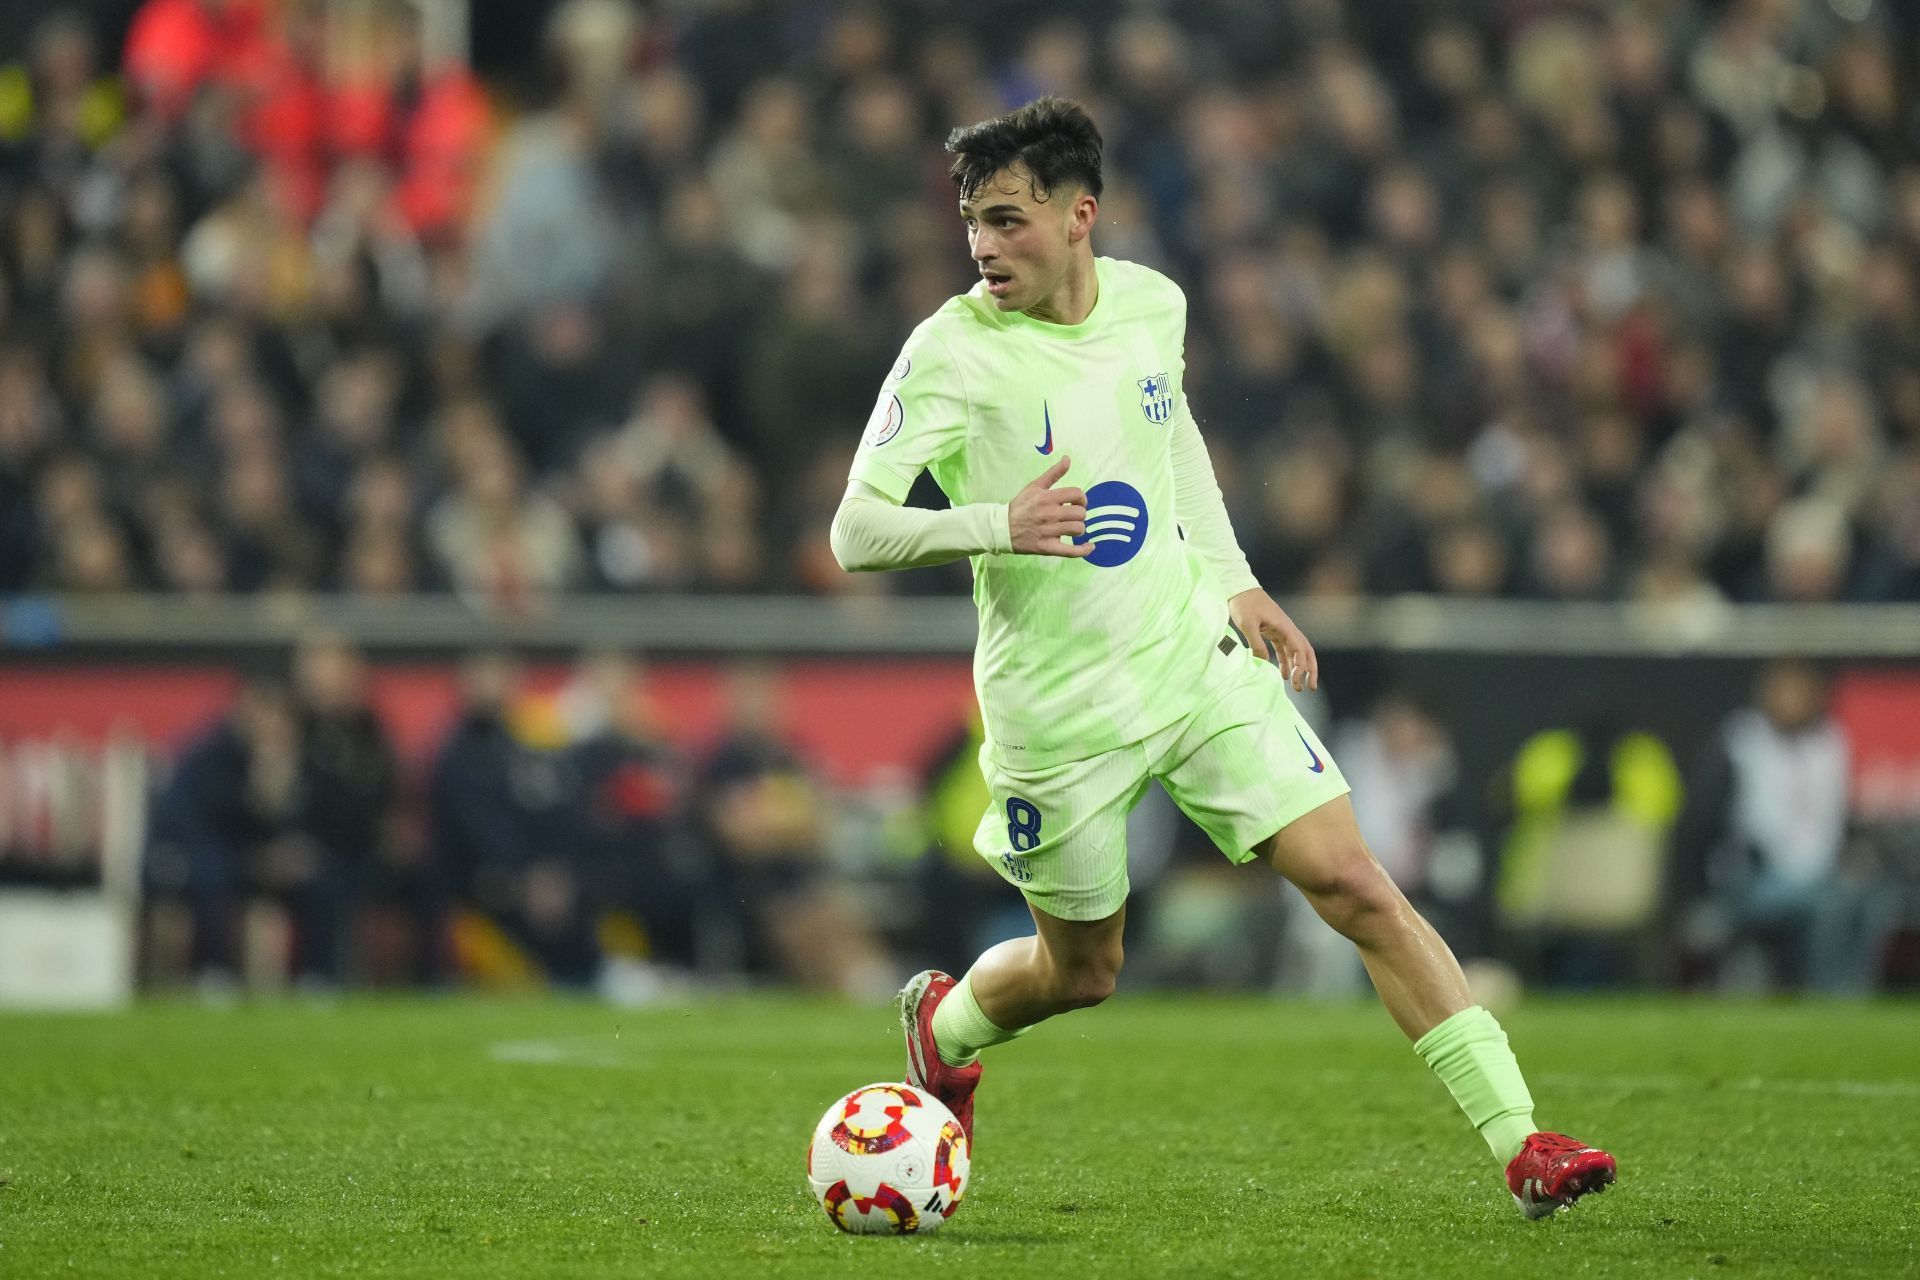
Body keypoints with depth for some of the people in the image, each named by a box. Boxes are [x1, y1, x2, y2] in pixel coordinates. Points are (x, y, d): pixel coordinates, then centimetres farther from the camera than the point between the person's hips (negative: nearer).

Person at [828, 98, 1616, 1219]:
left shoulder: (1151, 303, -1)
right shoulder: (953, 351, -16)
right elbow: (854, 534, -22)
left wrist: (1236, 581, 15)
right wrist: (996, 524, -38)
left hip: (1199, 660, 3)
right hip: (1058, 708, -3)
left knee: (1354, 884, -7)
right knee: (1081, 973, 11)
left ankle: (1520, 1143, -8)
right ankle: (941, 1023, 46)